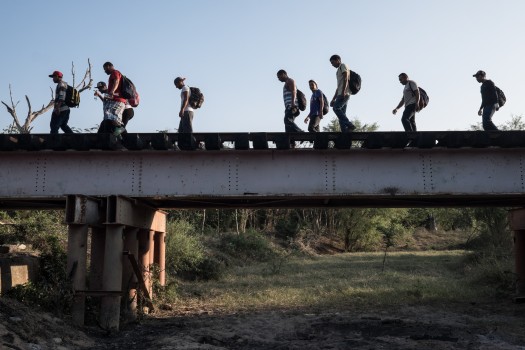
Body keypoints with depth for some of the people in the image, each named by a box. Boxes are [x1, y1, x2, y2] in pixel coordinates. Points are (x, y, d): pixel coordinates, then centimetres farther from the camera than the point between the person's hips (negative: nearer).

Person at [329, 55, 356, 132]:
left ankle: (350, 125, -28)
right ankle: (345, 132, -10)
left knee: (336, 108, -24)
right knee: (342, 114, -1)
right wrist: (333, 99, 25)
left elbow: (346, 78, -10)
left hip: (344, 93, -9)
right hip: (341, 94, 9)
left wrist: (343, 91, -22)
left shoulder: (343, 66, 6)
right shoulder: (338, 71, 33)